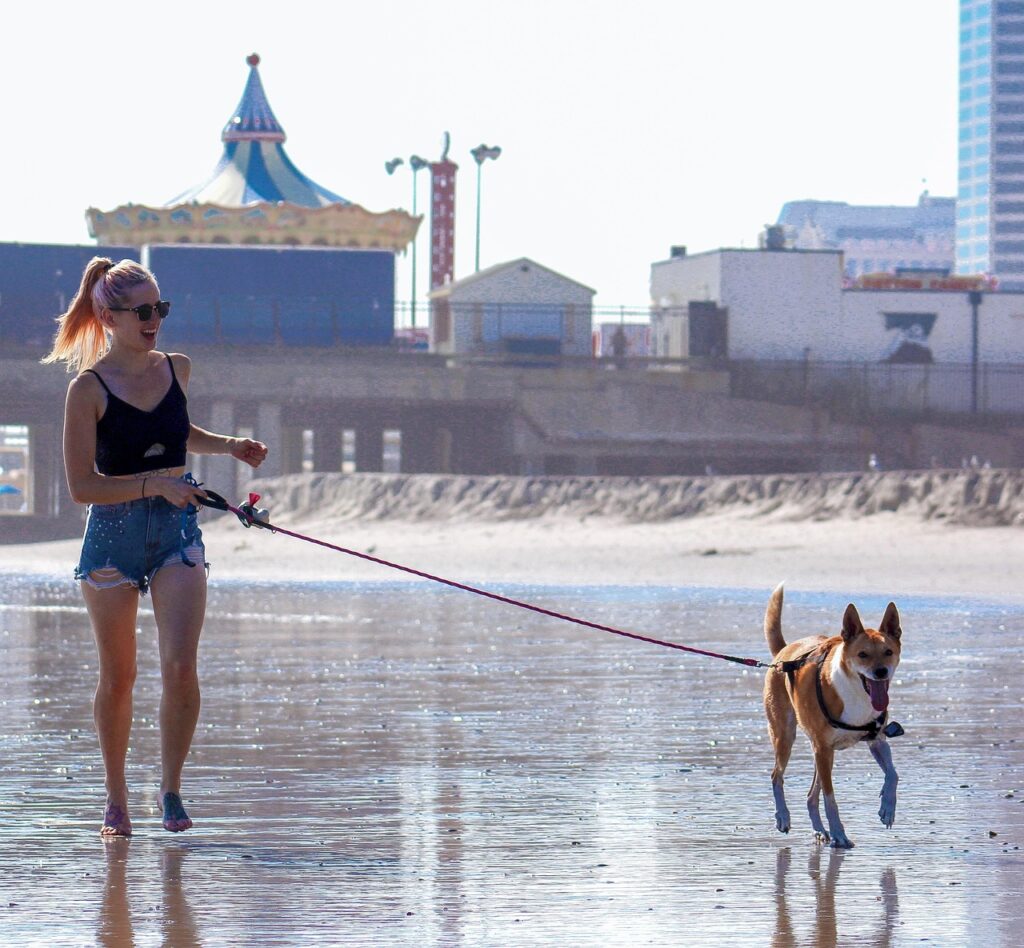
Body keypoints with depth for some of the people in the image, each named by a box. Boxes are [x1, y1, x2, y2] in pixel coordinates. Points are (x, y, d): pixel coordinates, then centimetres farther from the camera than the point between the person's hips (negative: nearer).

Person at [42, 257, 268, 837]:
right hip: (114, 533, -3)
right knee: (118, 678, 6)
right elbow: (82, 485, -13)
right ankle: (117, 799, 22)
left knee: (181, 666, -13)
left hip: (178, 531, 3)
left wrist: (229, 446, 11)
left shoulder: (177, 369, 5)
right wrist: (156, 483, -21)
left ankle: (172, 789, 0)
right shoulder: (89, 388, -10)